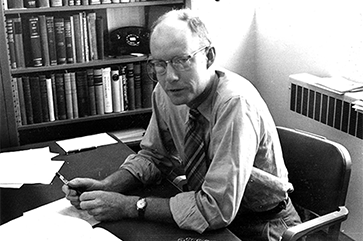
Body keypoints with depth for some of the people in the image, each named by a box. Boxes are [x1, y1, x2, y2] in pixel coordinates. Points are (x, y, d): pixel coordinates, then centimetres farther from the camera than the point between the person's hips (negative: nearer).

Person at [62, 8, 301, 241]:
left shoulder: (235, 103, -29)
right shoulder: (165, 92, -10)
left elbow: (218, 207, -30)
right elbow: (154, 157, 3)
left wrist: (130, 206, -27)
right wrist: (106, 186, -13)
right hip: (211, 215, 5)